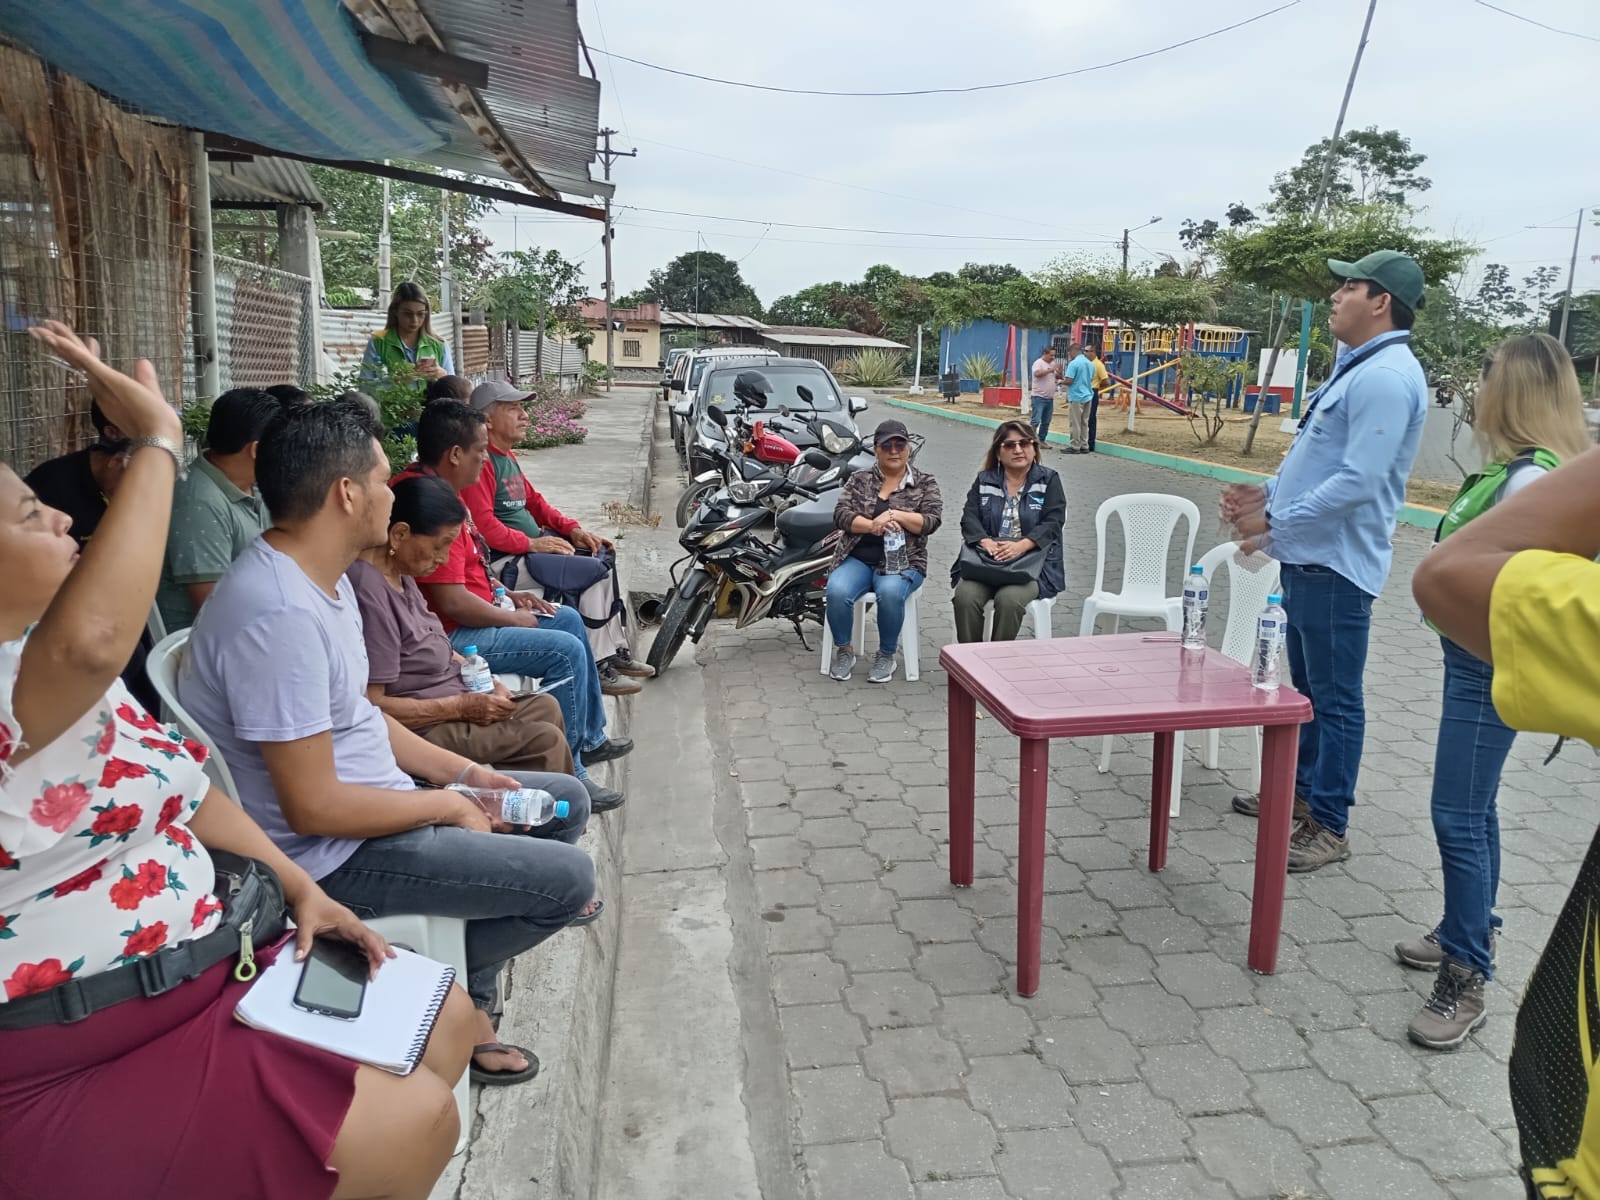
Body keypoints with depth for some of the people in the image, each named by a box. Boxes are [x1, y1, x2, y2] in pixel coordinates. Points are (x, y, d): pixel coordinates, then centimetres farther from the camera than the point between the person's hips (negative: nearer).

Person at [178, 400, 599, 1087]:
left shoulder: (322, 575, 4)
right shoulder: (278, 615, -29)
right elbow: (315, 808, -28)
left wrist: (464, 771, 5)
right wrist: (449, 805, -15)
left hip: (372, 791, 10)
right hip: (332, 852, -10)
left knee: (567, 801, 14)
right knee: (570, 877, -13)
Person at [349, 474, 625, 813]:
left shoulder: (399, 572, 5)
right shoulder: (369, 591, -26)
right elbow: (371, 706, -28)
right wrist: (463, 706, -21)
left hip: (445, 701, 11)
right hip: (422, 728, -11)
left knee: (546, 707, 14)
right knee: (545, 741, -14)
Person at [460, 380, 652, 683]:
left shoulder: (507, 456, 17)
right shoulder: (481, 460, -16)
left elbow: (534, 500, 23)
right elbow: (483, 525, -24)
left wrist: (573, 529, 9)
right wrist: (533, 544, -21)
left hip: (531, 546, 11)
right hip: (503, 562, -11)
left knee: (604, 554, 7)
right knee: (597, 571, -18)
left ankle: (614, 651, 8)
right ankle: (596, 665, -6)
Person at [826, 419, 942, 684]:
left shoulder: (925, 483, 9)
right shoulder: (858, 480, 13)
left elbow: (931, 521, -3)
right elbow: (841, 515, 0)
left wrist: (895, 515, -17)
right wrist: (872, 525, -18)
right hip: (858, 558, 2)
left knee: (890, 593, -35)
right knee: (837, 592, -29)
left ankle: (886, 655, -12)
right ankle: (844, 650, -5)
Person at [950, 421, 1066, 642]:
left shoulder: (1048, 480, 8)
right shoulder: (984, 480, 14)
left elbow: (1053, 522, -5)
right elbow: (969, 517, 2)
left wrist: (1021, 545, -23)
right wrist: (986, 542, -20)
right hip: (985, 559, 2)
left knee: (1009, 598, -32)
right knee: (965, 596, -28)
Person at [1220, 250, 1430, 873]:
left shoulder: (1386, 377, -18)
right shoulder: (1356, 368, 16)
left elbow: (1356, 480, -25)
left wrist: (1276, 524, -19)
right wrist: (1268, 493, 9)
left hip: (1335, 564, -10)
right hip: (1308, 557, 11)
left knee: (1335, 698, 0)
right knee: (1306, 686, 20)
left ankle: (1328, 826, 11)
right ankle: (1301, 789, 35)